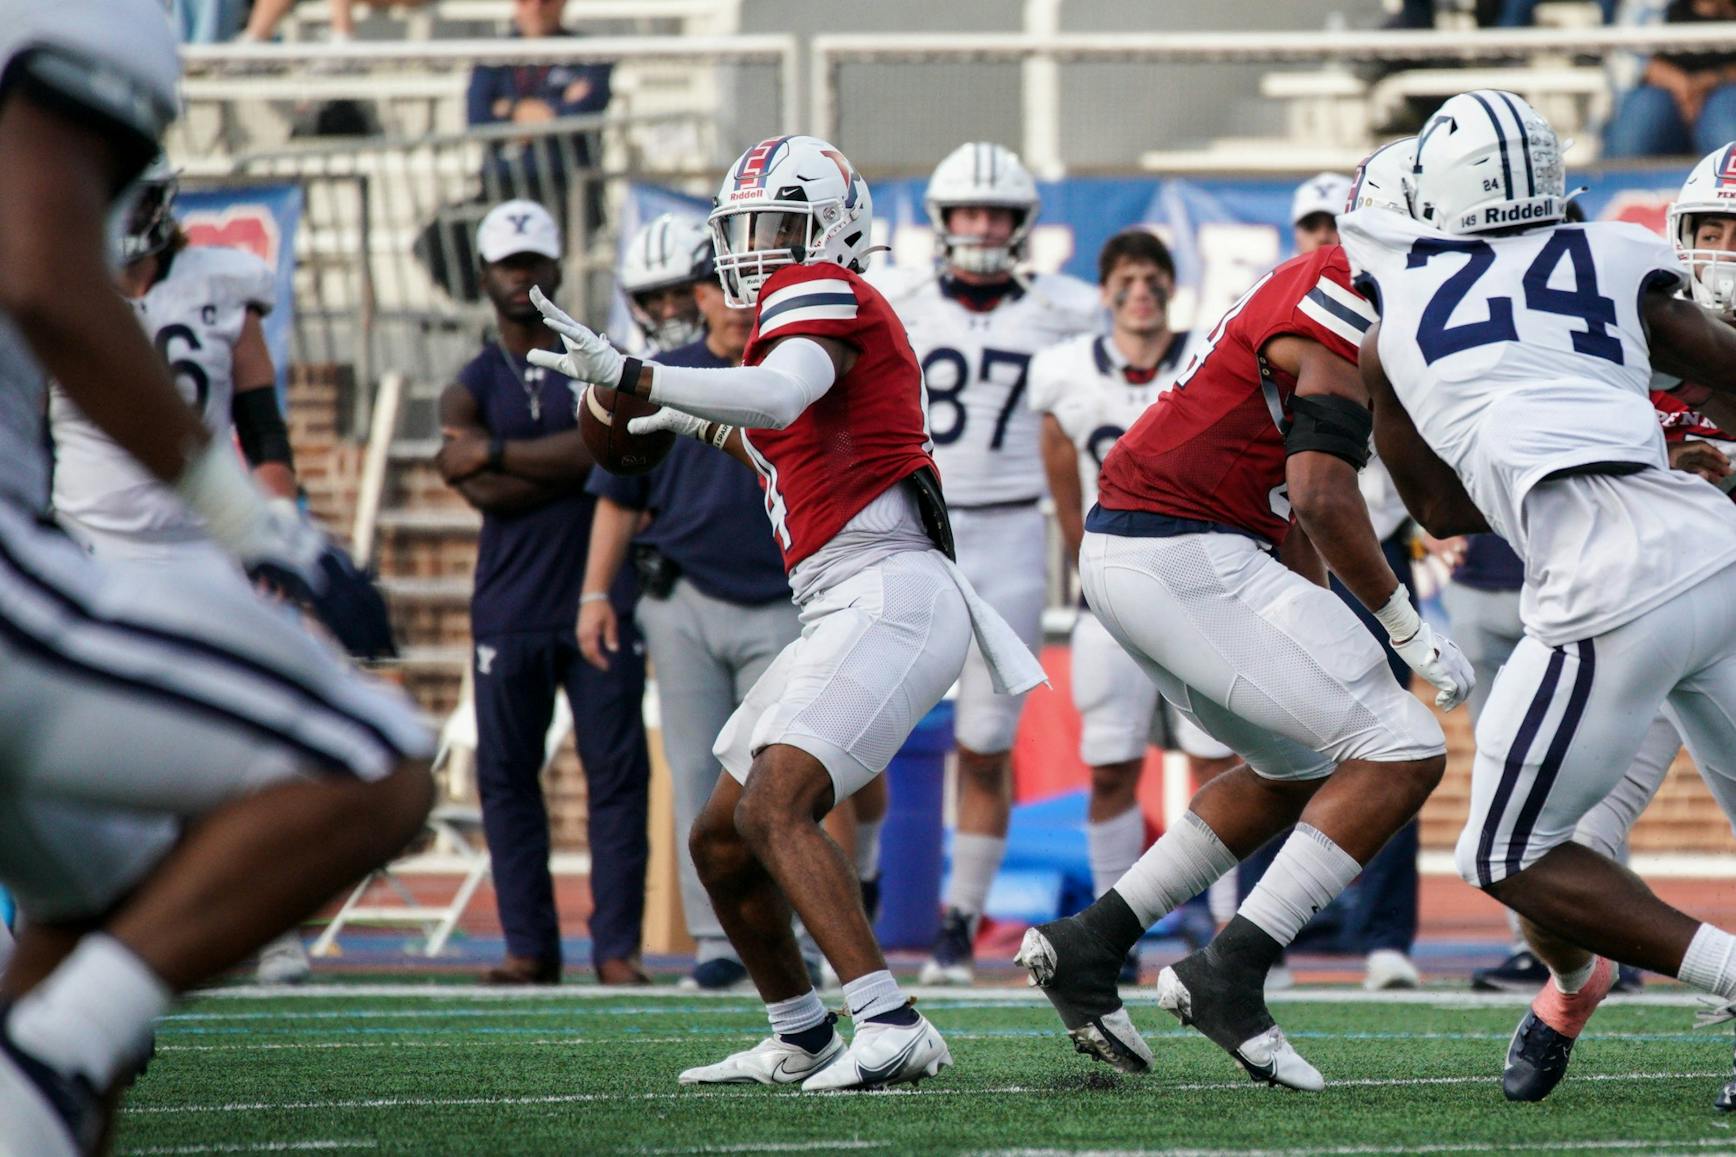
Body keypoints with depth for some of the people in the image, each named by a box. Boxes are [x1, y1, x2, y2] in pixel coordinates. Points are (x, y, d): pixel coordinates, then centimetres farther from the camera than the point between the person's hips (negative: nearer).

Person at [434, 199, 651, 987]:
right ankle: (529, 944, 7)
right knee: (507, 775, 1)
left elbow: (604, 445, -12)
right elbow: (483, 491, -8)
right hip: (509, 611, 1)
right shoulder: (473, 385, 9)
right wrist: (570, 462, -10)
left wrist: (498, 455, -11)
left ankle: (616, 944, -1)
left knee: (615, 769, -3)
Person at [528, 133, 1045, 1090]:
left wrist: (626, 374, -31)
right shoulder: (842, 320, 24)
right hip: (846, 608, 10)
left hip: (887, 591, -10)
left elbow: (780, 396, -26)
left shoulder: (816, 293, -4)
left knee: (774, 808, -26)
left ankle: (890, 1027, -35)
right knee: (720, 841, 15)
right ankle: (801, 1043, 28)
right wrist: (712, 431, 44)